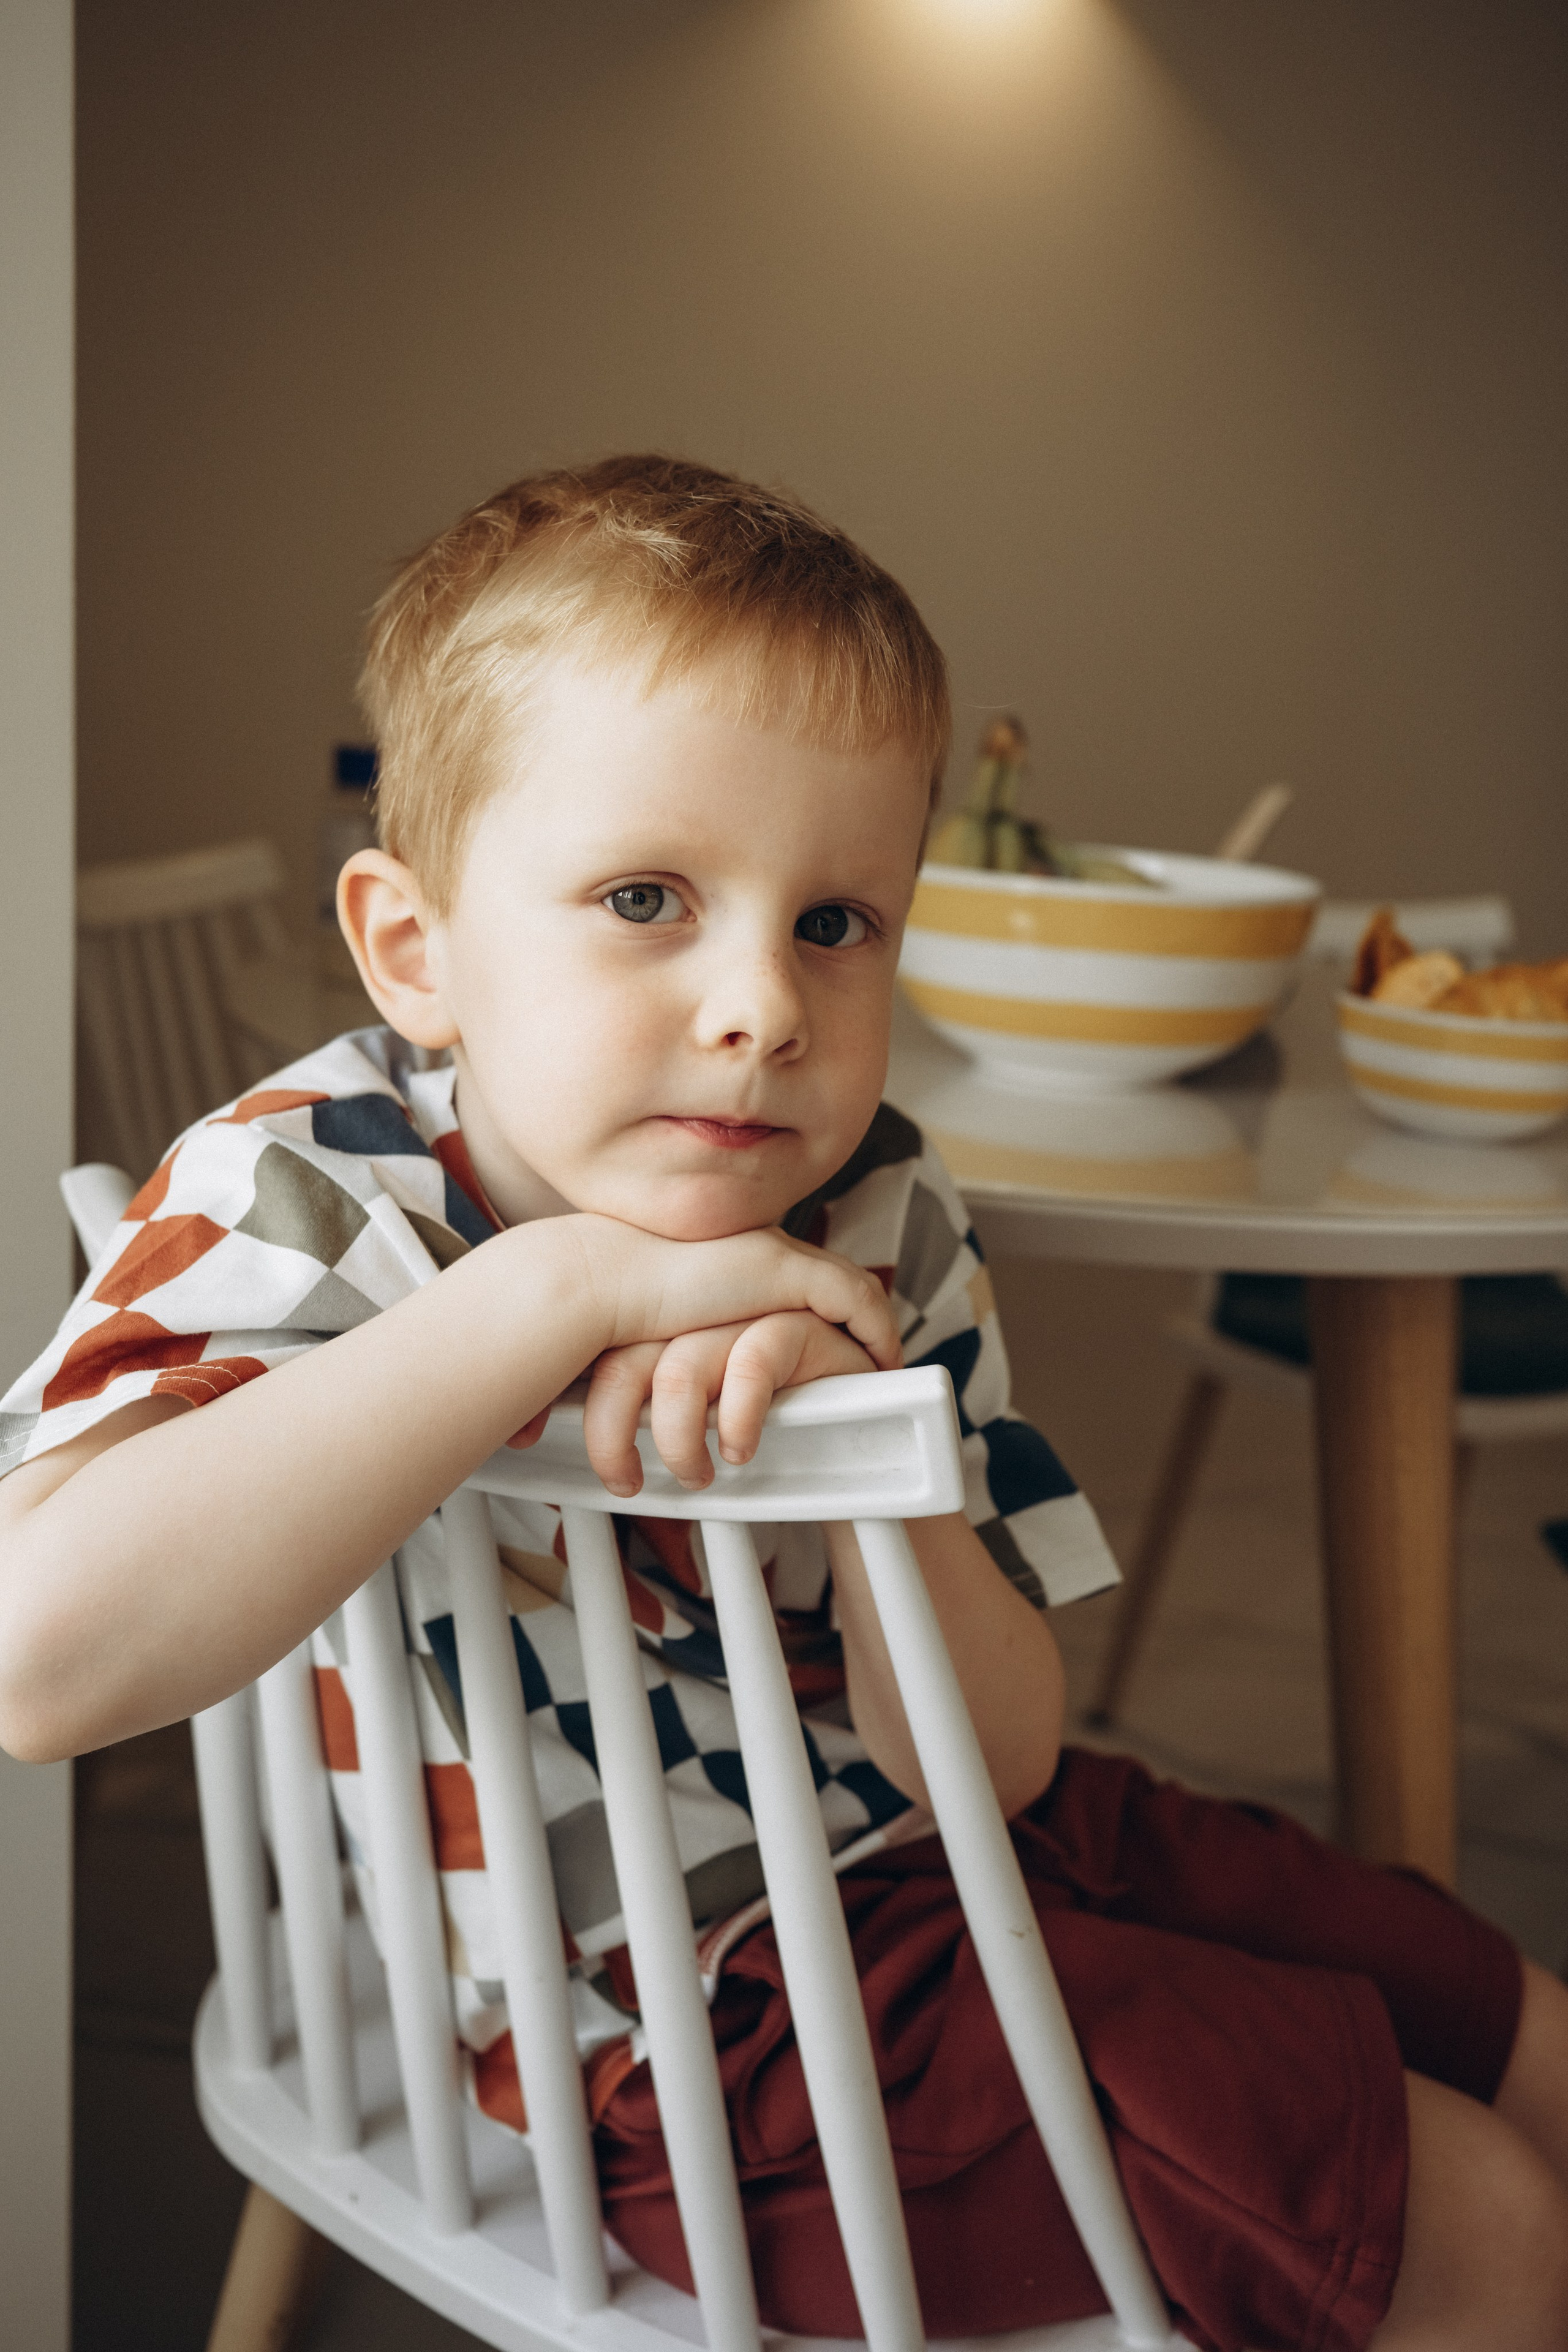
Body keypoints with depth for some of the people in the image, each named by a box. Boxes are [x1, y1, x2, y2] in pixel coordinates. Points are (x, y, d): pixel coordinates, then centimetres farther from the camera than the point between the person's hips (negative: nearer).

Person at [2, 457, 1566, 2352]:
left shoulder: (877, 1221, -7)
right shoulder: (312, 1196, -21)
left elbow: (988, 1763, -9)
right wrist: (564, 1290, -38)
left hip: (938, 1850, 6)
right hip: (692, 2028, -5)